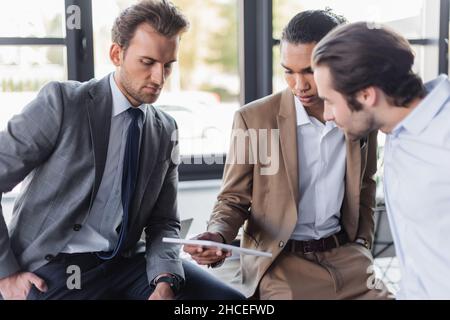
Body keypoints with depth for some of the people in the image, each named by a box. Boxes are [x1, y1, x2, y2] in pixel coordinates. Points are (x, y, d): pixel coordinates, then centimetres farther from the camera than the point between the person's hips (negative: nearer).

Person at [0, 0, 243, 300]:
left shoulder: (165, 130, 7)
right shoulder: (62, 101, -8)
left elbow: (163, 222, 8)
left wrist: (165, 282, -10)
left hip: (126, 263, 5)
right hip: (54, 269, -4)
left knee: (229, 297, -13)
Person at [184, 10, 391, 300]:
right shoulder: (254, 119, -11)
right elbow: (234, 198, -2)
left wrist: (363, 244, 10)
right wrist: (217, 236, -21)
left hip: (343, 251, 4)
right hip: (279, 258, -3)